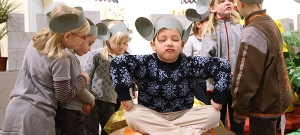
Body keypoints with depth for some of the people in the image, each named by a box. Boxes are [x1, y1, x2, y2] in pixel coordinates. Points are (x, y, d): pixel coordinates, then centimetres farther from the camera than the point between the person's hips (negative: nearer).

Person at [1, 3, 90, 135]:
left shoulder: (36, 40, 2)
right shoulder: (59, 59, -19)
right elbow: (64, 96, -11)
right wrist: (83, 79, 1)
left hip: (15, 108, 7)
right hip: (35, 116, -7)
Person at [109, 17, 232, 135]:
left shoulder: (190, 64, -9)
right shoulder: (146, 63, -13)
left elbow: (223, 65, -8)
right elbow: (117, 63, -24)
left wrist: (218, 100, -11)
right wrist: (125, 98, -28)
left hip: (183, 117, 2)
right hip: (151, 118, -1)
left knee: (213, 114, -18)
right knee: (132, 115, -29)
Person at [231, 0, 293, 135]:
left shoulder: (253, 32, -22)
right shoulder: (271, 24, 7)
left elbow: (246, 77, -22)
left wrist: (239, 109, -12)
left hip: (264, 105, -9)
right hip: (276, 97, 9)